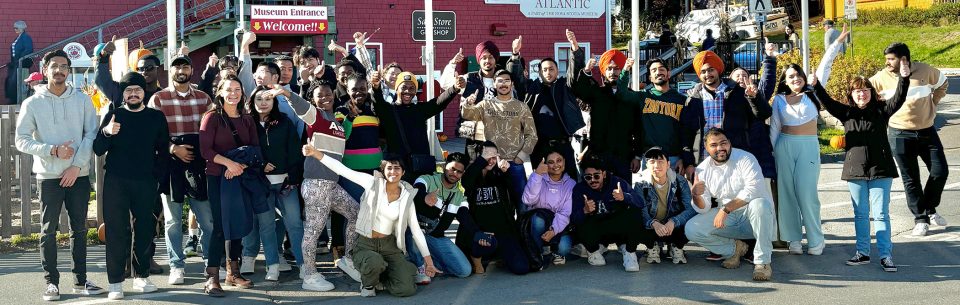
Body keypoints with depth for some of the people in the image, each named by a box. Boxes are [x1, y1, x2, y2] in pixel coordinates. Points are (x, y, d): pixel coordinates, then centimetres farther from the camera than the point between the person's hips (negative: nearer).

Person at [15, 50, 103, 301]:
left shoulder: (82, 100, 5)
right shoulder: (32, 104, 2)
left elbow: (91, 134, 0)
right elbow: (22, 140, -2)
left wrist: (77, 165, -11)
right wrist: (53, 150, -14)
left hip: (78, 175, 2)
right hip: (49, 176, -1)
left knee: (79, 229, 7)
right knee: (49, 231, 1)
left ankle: (80, 280, 15)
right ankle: (51, 282, 7)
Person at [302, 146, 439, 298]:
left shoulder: (406, 197, 2)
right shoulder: (373, 183, -6)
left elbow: (416, 229, 5)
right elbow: (343, 170, -13)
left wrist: (428, 258, 3)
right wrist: (317, 154, -22)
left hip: (389, 245, 2)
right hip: (364, 244, -2)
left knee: (407, 289, -17)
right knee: (374, 262, -39)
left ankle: (382, 277, 18)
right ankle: (368, 284, -1)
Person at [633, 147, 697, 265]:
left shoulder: (680, 181, -10)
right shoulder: (640, 183, -12)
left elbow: (691, 209, -21)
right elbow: (640, 211, -23)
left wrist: (673, 222, -38)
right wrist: (653, 223, -44)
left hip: (674, 228, 0)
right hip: (651, 227, 0)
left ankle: (677, 247, 5)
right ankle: (652, 246, 4)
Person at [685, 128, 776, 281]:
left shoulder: (745, 158, -11)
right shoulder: (702, 170, 1)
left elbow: (754, 189, -26)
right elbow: (704, 208, -1)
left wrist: (725, 209, -30)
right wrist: (696, 196, -25)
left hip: (751, 216, -4)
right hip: (727, 218, 4)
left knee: (760, 204, -38)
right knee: (691, 229, -16)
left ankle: (762, 262, -27)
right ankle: (735, 248, 3)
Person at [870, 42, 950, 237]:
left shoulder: (924, 70, -5)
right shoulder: (882, 77, -9)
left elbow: (942, 83, 14)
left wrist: (933, 103, 7)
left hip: (927, 131, 2)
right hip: (900, 135, -2)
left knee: (940, 171, 2)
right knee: (911, 179, 2)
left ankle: (930, 209, 24)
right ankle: (921, 219, 13)